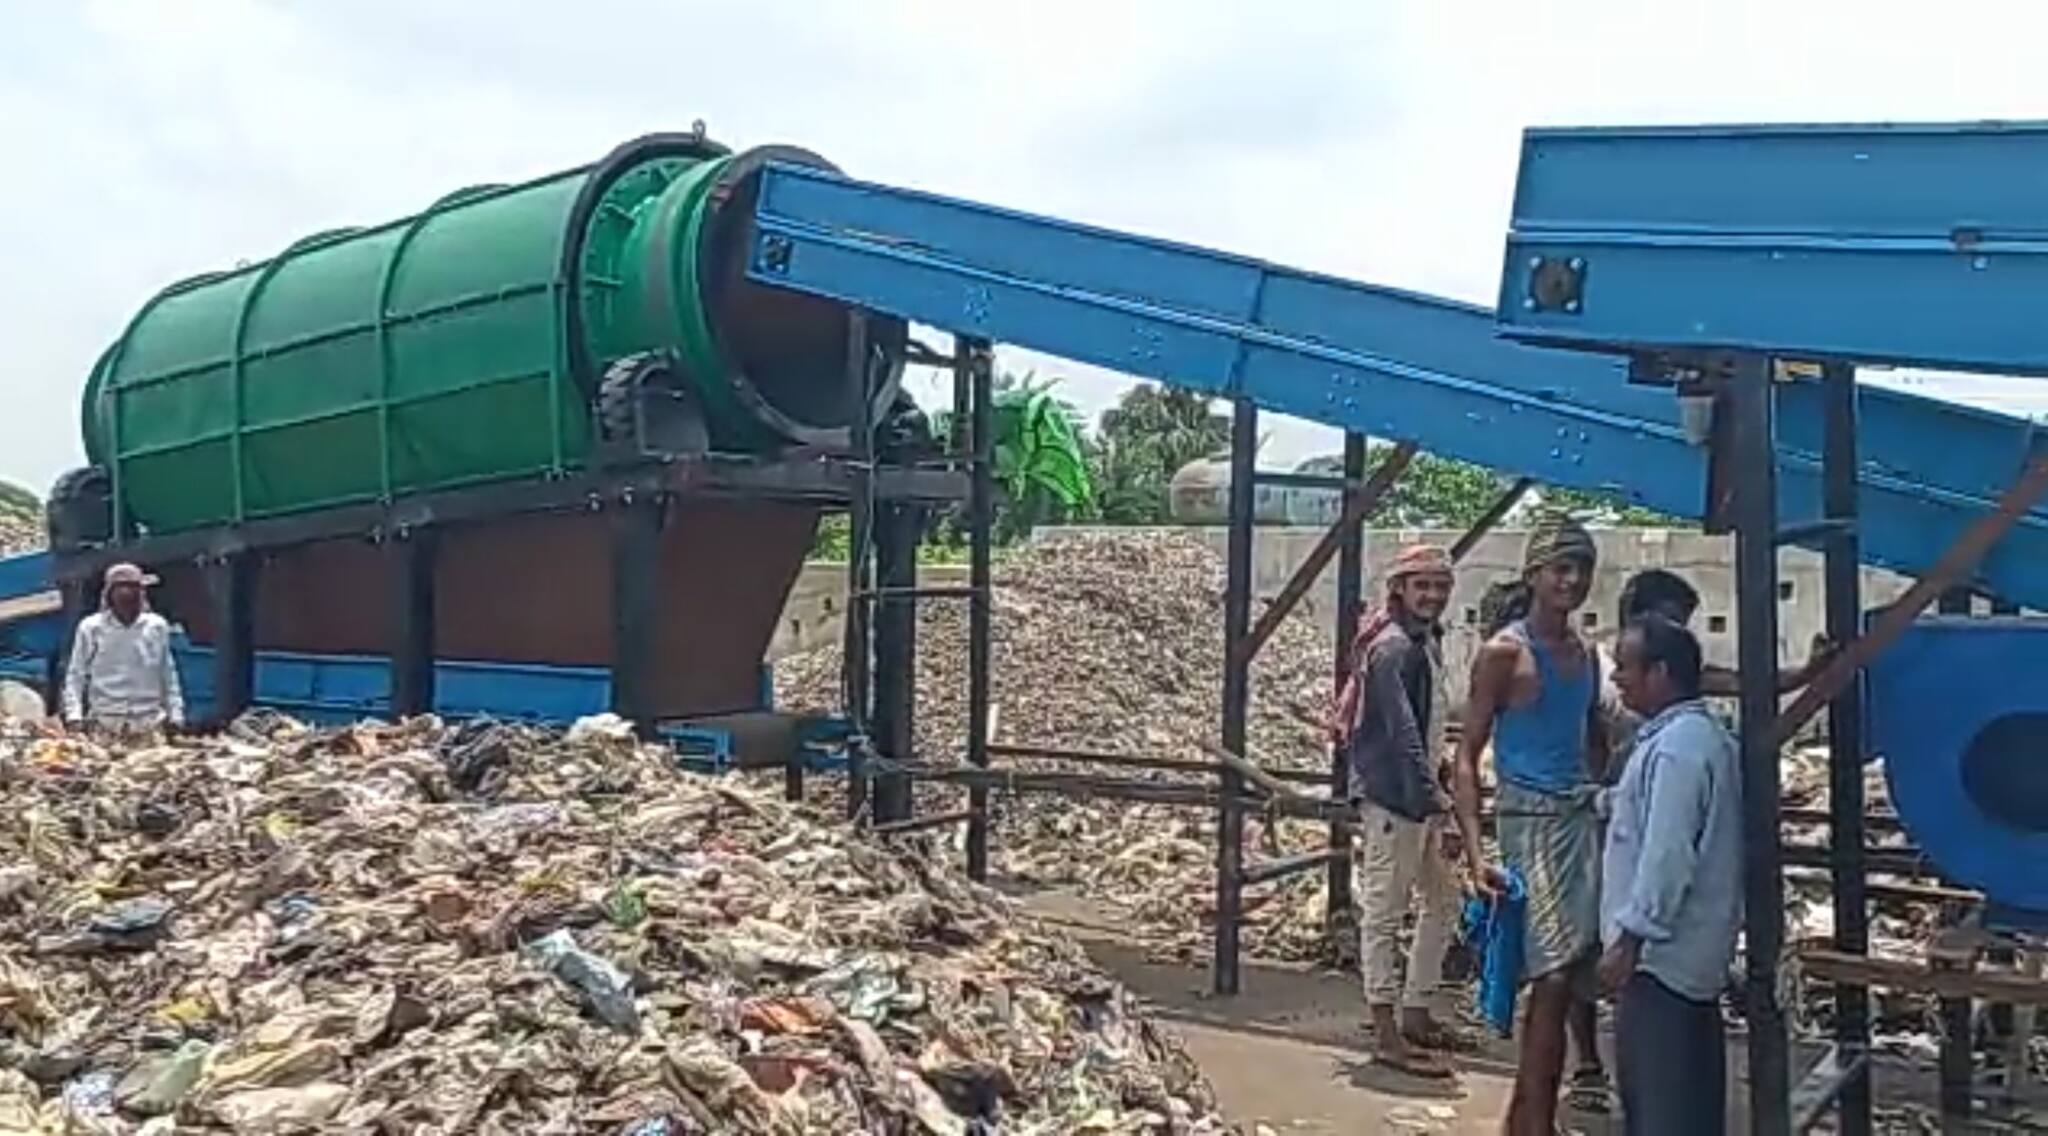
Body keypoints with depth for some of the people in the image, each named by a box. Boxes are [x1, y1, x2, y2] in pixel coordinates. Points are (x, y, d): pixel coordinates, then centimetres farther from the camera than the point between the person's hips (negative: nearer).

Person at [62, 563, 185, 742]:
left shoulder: (157, 627, 6)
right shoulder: (91, 628, 2)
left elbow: (168, 675, 13)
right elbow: (75, 675, 7)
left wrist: (175, 715, 10)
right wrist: (74, 715, -3)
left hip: (149, 722, 1)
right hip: (105, 723, -1)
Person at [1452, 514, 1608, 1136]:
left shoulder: (1585, 654, 13)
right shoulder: (1504, 653, -7)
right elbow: (1467, 756, -9)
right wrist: (1475, 852, -18)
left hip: (1586, 820, 7)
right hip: (1532, 820, -7)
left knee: (1576, 978, 9)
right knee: (1553, 977, -13)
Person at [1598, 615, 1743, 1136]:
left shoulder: (1677, 746, -20)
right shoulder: (1700, 734, 13)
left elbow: (1667, 854, -25)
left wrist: (1630, 938, -21)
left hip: (1662, 952, -10)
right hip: (1689, 948, 10)